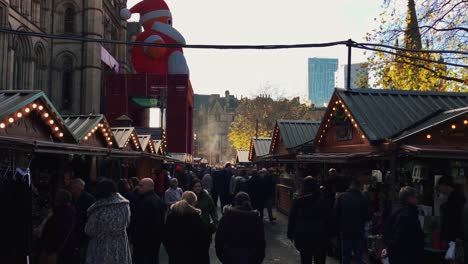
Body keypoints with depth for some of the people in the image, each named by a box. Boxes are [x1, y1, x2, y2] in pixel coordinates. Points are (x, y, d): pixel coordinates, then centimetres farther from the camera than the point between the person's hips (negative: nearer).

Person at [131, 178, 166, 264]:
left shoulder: (146, 201, -22)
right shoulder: (157, 199, 13)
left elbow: (141, 222, -25)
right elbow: (161, 220, 19)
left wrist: (135, 238, -18)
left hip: (145, 239, -10)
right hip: (155, 237, 10)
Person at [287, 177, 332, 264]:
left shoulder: (297, 202, -7)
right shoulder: (323, 201, -9)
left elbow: (291, 219, 0)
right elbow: (329, 220, -4)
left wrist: (290, 234, 11)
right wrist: (328, 235, 5)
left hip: (303, 238, 1)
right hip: (320, 237, -1)